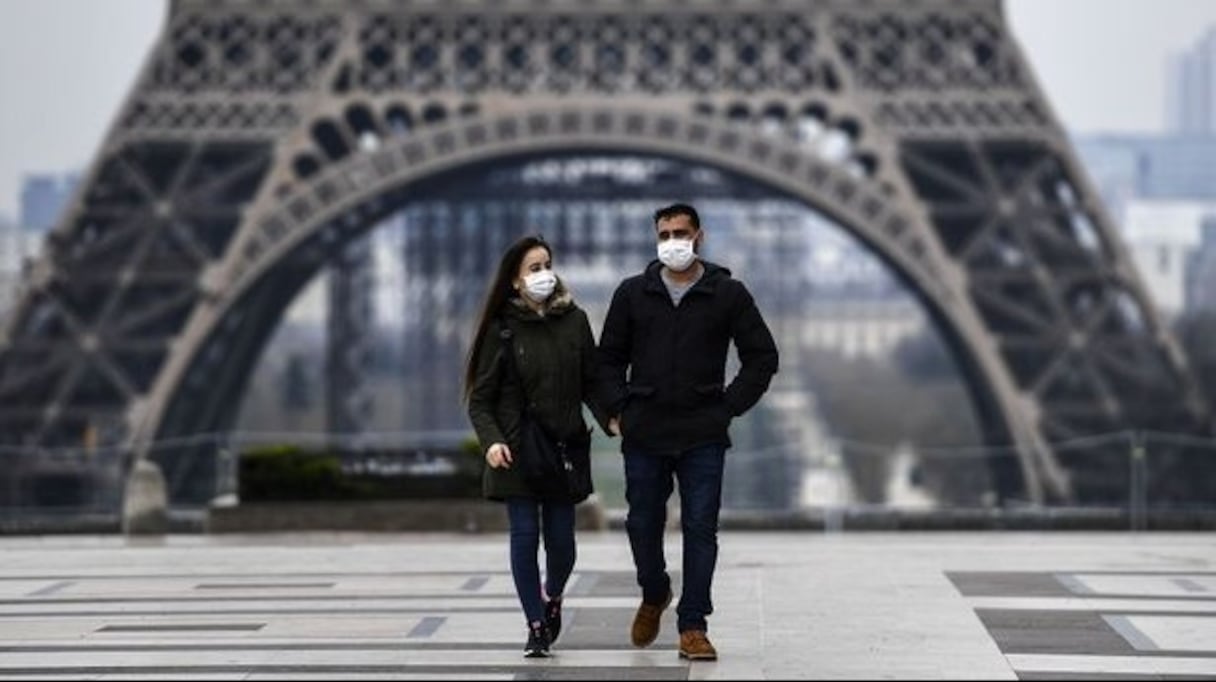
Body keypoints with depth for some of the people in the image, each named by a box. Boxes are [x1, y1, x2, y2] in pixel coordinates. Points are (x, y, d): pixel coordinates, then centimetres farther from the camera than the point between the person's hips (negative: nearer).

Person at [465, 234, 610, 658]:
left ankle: (552, 597, 33)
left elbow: (592, 384, 7)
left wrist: (610, 419, -10)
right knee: (525, 536, -3)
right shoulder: (502, 329, -2)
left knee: (561, 540, 2)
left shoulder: (574, 321, 5)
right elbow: (480, 399, -1)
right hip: (517, 451, -2)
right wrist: (491, 441, -17)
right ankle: (536, 626, 8)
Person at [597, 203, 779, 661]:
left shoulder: (728, 294, 1)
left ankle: (693, 626, 3)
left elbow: (762, 357, 5)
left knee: (700, 529, -3)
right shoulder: (633, 293, 6)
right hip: (643, 435, 2)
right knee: (643, 524, 9)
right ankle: (653, 596, 36)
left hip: (703, 438, -2)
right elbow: (610, 359, 12)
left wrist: (728, 408, -2)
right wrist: (618, 411, 1)